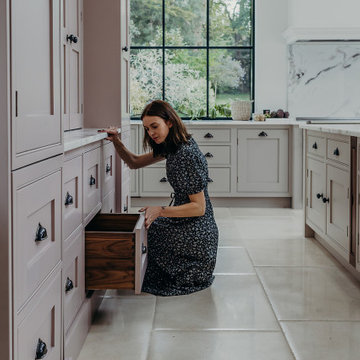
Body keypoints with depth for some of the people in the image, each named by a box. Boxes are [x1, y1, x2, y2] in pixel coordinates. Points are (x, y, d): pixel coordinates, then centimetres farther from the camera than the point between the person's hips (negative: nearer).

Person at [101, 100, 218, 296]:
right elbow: (135, 163, 17)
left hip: (195, 233, -10)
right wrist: (117, 142, 1)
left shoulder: (188, 154, -24)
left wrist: (160, 211, -28)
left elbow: (199, 207, -23)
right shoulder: (170, 147, 4)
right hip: (184, 223, 10)